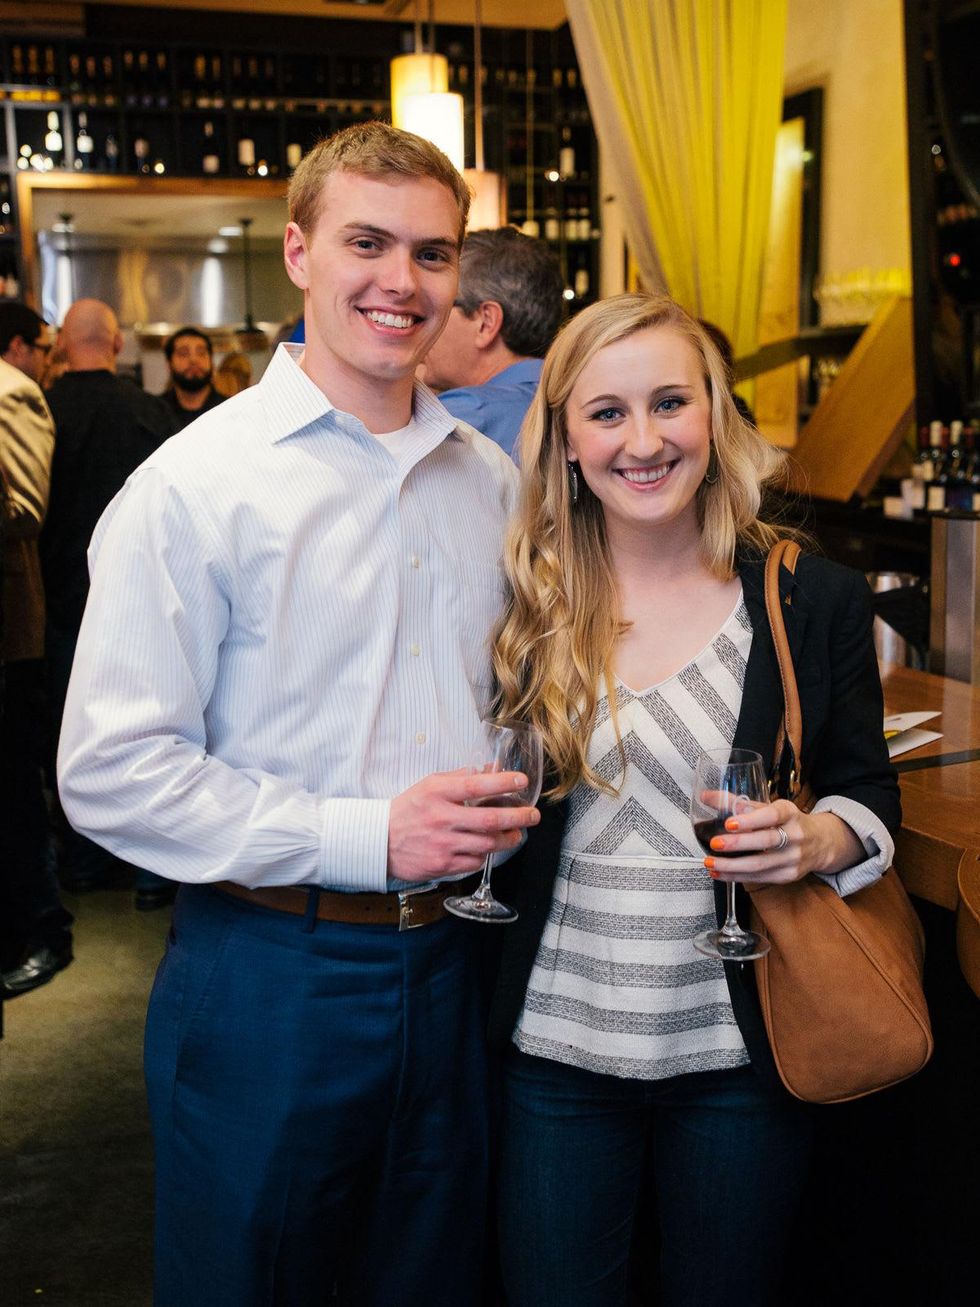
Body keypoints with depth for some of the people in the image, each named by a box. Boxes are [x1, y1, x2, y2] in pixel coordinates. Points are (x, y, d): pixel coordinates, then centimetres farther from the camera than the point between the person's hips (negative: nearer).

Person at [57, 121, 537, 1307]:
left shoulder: (488, 480, 7)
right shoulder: (194, 484, -12)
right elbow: (112, 773, -16)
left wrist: (507, 803, 0)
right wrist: (365, 836, -20)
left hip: (450, 967, 5)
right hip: (267, 973, -5)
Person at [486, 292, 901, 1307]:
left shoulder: (814, 598, -5)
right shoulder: (525, 602, -3)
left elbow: (869, 790, 3)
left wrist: (821, 840, -17)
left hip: (736, 1049, 0)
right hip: (556, 1040, 1)